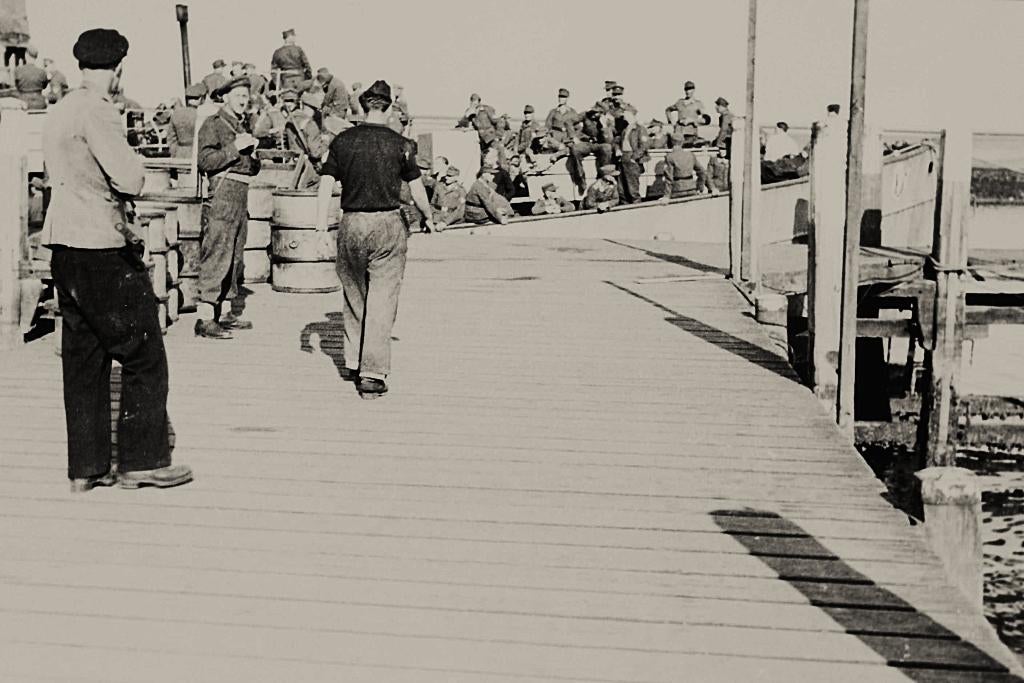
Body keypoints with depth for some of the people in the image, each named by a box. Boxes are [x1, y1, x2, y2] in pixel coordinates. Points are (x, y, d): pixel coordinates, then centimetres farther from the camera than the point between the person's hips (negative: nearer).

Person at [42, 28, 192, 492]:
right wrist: (135, 161, 0)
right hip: (101, 247, -9)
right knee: (144, 356, 1)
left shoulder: (57, 113, 15)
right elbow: (130, 180, -21)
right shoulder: (97, 112, -14)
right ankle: (141, 462, 6)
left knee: (83, 359, 12)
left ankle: (85, 467, 16)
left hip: (63, 243, 9)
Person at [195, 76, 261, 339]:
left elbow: (253, 168, 26)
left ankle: (225, 313, 17)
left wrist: (252, 153, 5)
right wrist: (235, 148, -14)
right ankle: (205, 319, -11)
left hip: (241, 199, 9)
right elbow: (204, 160, -15)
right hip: (221, 196, -9)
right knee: (216, 257, -11)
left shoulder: (241, 126, 24)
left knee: (235, 259, 10)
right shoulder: (213, 124, -2)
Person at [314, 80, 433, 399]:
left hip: (352, 224, 2)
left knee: (354, 296, 20)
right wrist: (428, 218, 21)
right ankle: (373, 374, -6)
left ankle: (352, 363, 29)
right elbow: (417, 191, 4)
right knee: (381, 302, -1)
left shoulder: (342, 141, 3)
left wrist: (321, 227, 0)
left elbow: (326, 185, -1)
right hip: (388, 224, -2)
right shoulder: (400, 144, -1)